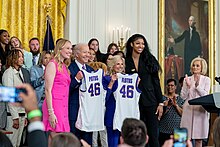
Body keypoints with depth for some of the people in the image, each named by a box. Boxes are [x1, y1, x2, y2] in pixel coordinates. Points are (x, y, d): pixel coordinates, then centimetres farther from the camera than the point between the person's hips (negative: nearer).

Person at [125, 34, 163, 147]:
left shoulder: (149, 60, 6)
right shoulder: (126, 61, 4)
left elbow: (156, 82, 4)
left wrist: (160, 103, -1)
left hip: (150, 101, 0)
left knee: (153, 135, -1)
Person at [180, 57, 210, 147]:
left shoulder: (206, 80, 6)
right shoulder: (187, 79, 8)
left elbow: (205, 95, -4)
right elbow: (183, 96, 2)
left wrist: (197, 85, -16)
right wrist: (188, 86, -13)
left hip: (200, 110, -1)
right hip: (188, 110, 1)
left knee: (199, 139, 2)